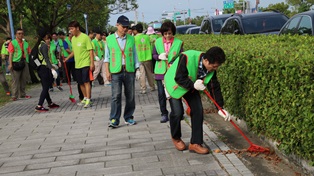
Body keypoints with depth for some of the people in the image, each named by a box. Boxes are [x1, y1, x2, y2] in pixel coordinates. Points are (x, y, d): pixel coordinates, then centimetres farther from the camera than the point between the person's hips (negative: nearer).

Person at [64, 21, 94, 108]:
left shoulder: (85, 37, -11)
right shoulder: (73, 39, 11)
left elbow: (91, 51, -12)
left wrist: (92, 63, -17)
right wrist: (67, 58, 9)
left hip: (85, 64, -7)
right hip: (77, 65, 7)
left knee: (86, 82, -9)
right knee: (81, 83, 12)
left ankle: (88, 101, -7)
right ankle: (85, 98, 26)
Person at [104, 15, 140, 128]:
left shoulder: (131, 39, 6)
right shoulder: (110, 39, 4)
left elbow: (134, 54, 11)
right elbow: (107, 56, 6)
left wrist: (136, 68, 6)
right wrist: (107, 71, 1)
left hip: (129, 71, 2)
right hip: (115, 72, -2)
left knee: (130, 95, 7)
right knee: (116, 95, -5)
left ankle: (128, 117, 20)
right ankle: (114, 119, 0)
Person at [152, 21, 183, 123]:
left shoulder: (178, 43, -2)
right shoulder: (158, 42, 4)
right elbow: (154, 55, 11)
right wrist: (159, 56, -11)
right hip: (160, 72, 2)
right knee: (161, 93, 4)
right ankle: (164, 114, 16)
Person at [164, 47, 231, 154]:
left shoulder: (211, 68, -16)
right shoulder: (187, 57, -35)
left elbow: (215, 88, -11)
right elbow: (179, 78, -32)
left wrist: (220, 108, -13)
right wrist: (193, 85, -43)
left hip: (192, 87, 6)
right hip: (175, 86, -5)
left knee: (198, 111, -7)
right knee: (177, 112, -13)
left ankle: (195, 143, 3)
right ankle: (176, 138, 16)